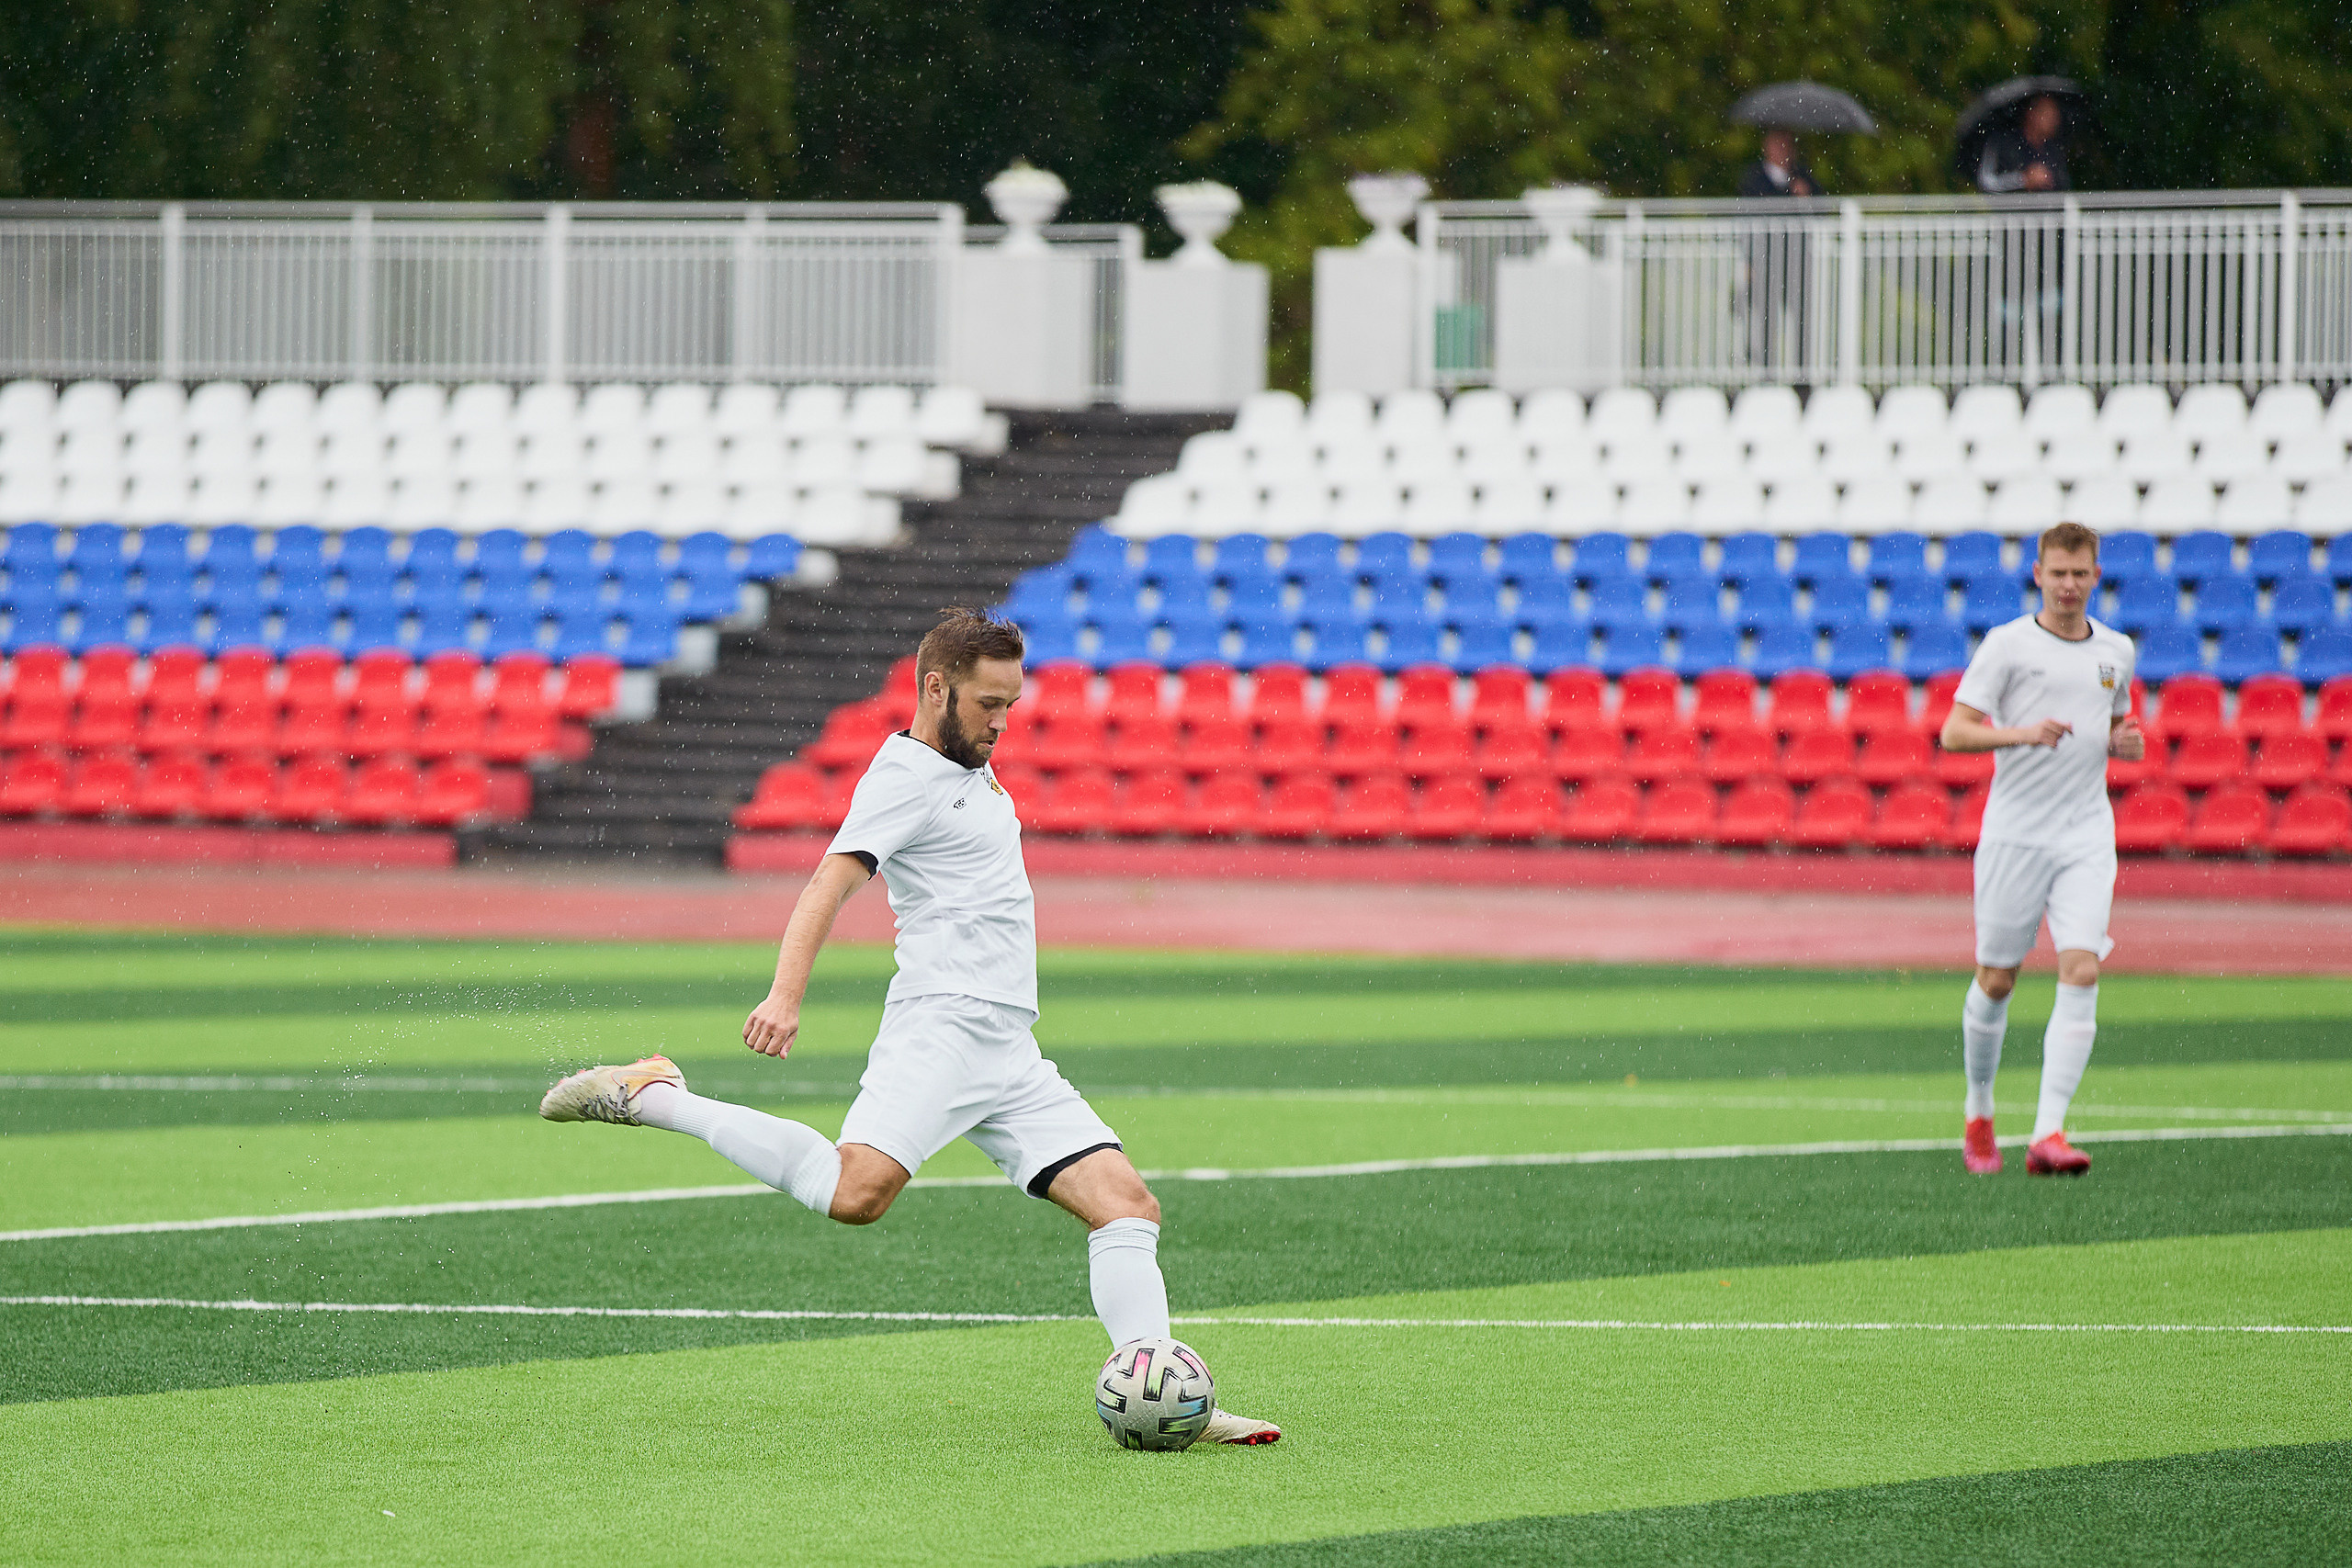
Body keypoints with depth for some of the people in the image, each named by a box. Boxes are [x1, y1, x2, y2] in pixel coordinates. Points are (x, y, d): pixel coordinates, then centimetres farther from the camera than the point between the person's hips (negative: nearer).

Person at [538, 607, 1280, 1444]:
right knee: (857, 1193, -29)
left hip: (1012, 1057, 9)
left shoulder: (972, 770, 22)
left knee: (1127, 1206, -2)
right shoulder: (905, 776, -7)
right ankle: (652, 1098, -15)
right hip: (942, 1025, -9)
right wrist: (786, 995, -33)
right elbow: (828, 883, -21)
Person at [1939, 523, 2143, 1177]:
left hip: (2087, 835, 3)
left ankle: (2047, 1134, -18)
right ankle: (1979, 1116, 28)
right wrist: (2022, 733, -25)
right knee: (1996, 979, 5)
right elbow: (1954, 733, -8)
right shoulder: (2006, 645, -4)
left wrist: (2126, 743, 4)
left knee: (2081, 972, -14)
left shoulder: (2116, 650, 11)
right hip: (2014, 831, -3)